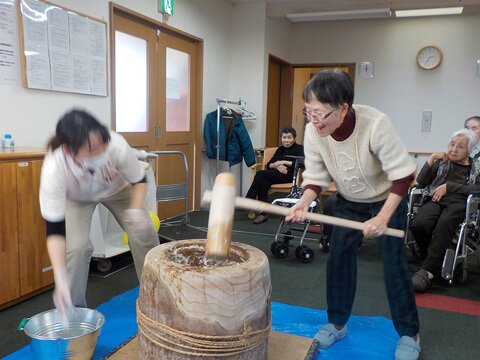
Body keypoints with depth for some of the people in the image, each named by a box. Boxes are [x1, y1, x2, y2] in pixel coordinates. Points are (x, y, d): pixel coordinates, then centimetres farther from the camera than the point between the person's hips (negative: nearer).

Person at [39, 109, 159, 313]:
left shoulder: (117, 146, -40)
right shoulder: (53, 169, -41)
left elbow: (139, 181, -18)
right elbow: (55, 230, -35)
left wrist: (136, 210, -37)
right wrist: (61, 279, -43)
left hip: (116, 189, 2)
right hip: (76, 197, -1)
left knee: (145, 234, -9)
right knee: (76, 246, -21)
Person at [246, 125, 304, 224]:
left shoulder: (299, 148, 11)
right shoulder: (280, 149, 28)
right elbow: (269, 164, 18)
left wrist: (284, 162, -8)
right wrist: (276, 165, -5)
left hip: (288, 176, -5)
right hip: (276, 174, 5)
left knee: (260, 174, -25)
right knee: (263, 182, -30)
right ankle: (262, 214, -29)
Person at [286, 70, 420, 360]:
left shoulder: (375, 124, -35)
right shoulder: (313, 132, -23)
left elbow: (403, 174, -25)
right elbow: (316, 177, -11)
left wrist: (383, 218, -30)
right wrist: (304, 201, -32)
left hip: (387, 199, -3)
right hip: (348, 202, 4)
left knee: (393, 263, -4)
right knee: (339, 257, 1)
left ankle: (410, 334, 16)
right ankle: (338, 323, 21)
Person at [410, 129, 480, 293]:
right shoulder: (442, 162, 28)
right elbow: (421, 181, 14)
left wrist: (449, 186, -5)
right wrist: (432, 159, 7)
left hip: (459, 201, -2)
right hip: (436, 199, 2)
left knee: (444, 223, -38)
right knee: (419, 225, -33)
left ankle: (427, 270, -38)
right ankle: (436, 261, -10)